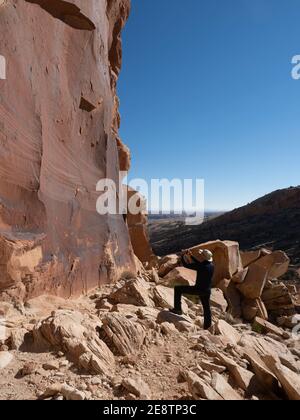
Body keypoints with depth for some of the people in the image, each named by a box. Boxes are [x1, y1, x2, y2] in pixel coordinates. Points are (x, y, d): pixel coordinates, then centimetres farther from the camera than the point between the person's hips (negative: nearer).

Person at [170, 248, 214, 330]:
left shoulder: (201, 267, -25)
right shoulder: (211, 265, -2)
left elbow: (186, 265, -19)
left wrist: (183, 255, -3)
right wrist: (191, 256, 16)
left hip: (199, 289, -8)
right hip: (207, 290, 8)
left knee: (178, 288, 0)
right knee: (207, 308, 24)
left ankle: (177, 309, 6)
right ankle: (207, 326, 35)